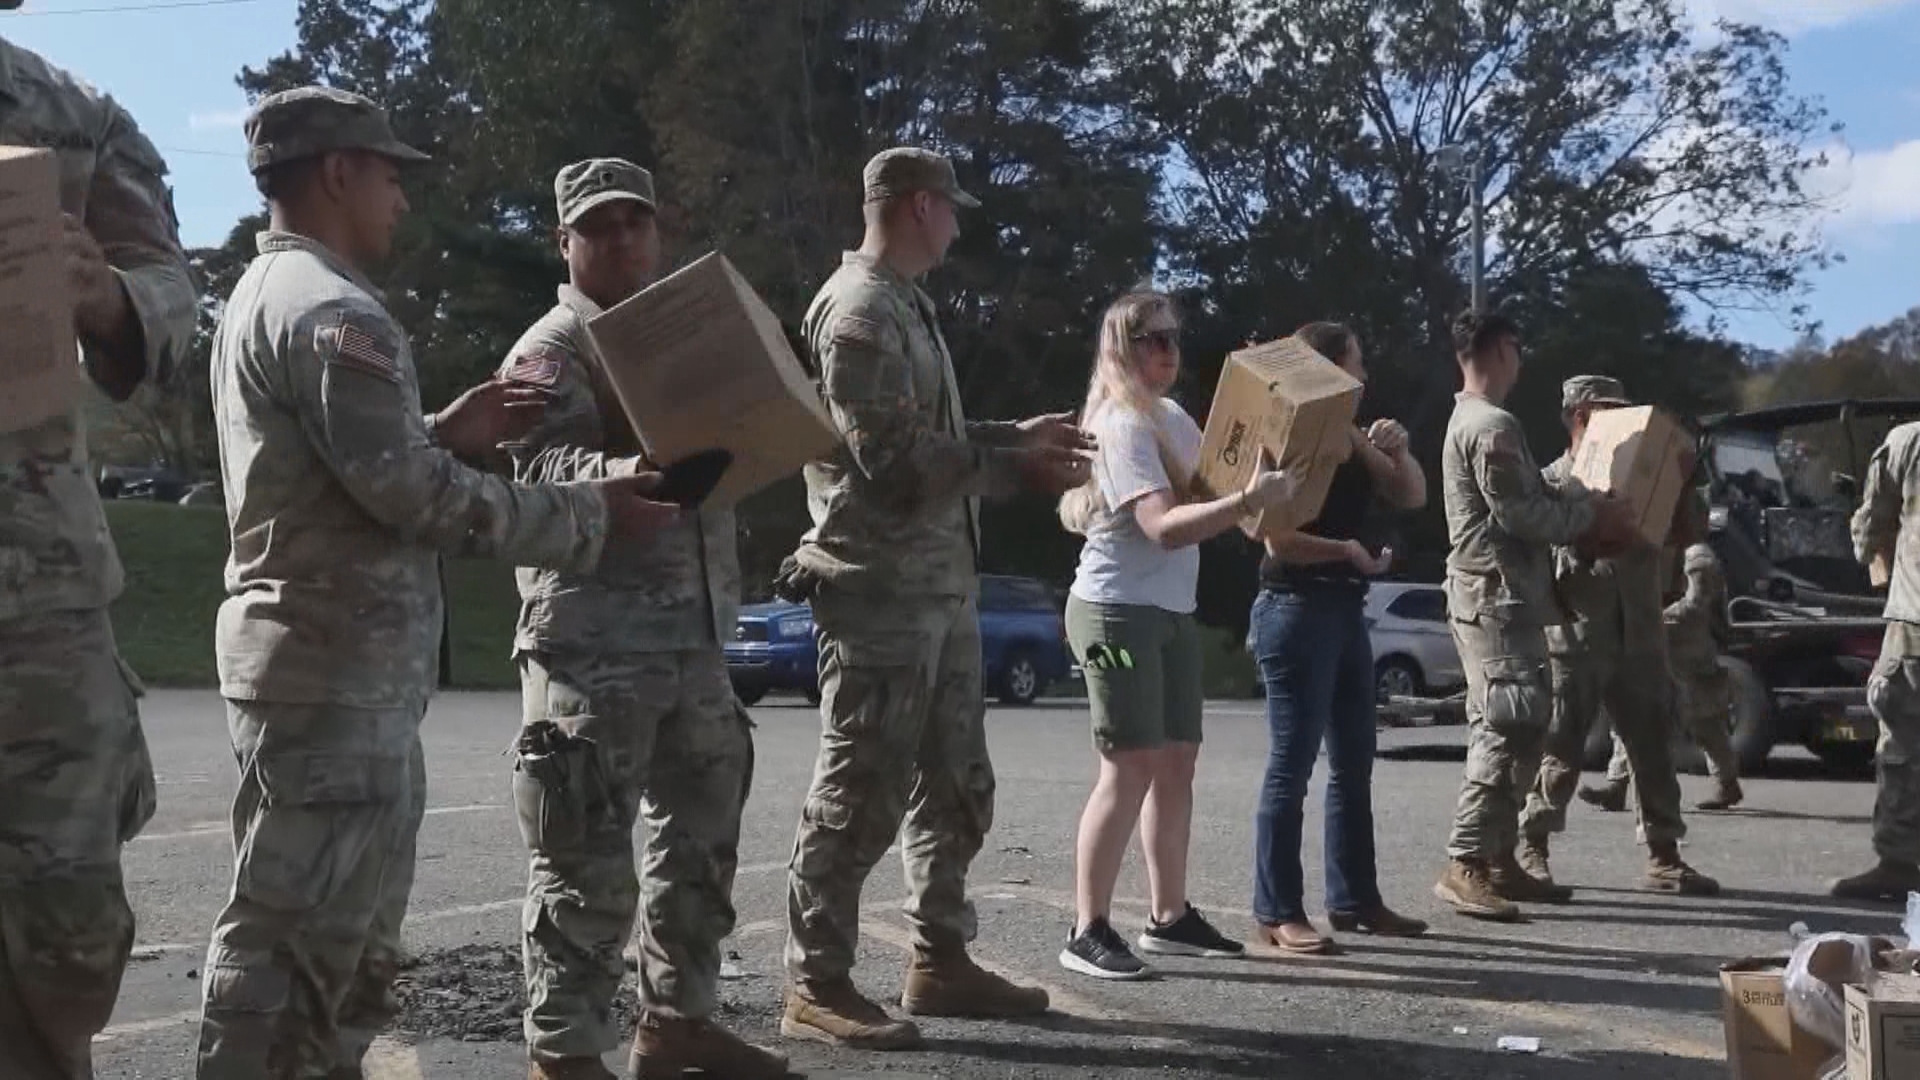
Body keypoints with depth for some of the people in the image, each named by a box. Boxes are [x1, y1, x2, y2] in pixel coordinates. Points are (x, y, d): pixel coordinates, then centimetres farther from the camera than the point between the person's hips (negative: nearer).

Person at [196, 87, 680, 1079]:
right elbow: (413, 496, -21)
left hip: (325, 661, 11)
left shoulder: (264, 294, 18)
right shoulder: (334, 309, -16)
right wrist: (592, 513, -14)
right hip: (340, 671, -11)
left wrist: (444, 433, 12)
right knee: (297, 933, -5)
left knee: (347, 930, 18)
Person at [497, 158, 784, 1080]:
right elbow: (549, 475, -20)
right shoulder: (552, 350, -4)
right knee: (589, 858, -4)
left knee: (701, 839, 14)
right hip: (594, 638, -8)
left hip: (693, 632, 8)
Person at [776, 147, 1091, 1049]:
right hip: (879, 589, -10)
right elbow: (892, 456, -19)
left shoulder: (904, 305, 19)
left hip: (940, 584, 10)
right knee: (861, 793, -4)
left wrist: (1015, 436, 13)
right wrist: (1016, 466, -13)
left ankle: (939, 960, 27)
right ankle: (816, 985, 5)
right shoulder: (860, 309, -12)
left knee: (954, 785, 16)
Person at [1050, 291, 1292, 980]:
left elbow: (1199, 494, 22)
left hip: (1172, 612, 9)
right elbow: (1164, 527, -26)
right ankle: (1087, 931, -6)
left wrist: (1258, 478, 5)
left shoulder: (1173, 417, 14)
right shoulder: (1123, 426, -14)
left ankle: (1170, 917, 19)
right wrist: (1248, 500, -34)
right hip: (1118, 610, -9)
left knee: (1178, 760, 10)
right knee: (1130, 768, -11)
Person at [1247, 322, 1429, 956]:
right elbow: (1278, 539, -17)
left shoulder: (1354, 441, 16)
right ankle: (1277, 913, -3)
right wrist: (1347, 550, -12)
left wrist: (1397, 450, 0)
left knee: (1354, 765, 13)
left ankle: (1354, 899, 22)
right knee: (1292, 766, -7)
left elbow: (1412, 497, 16)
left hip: (1346, 610, 9)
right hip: (1298, 610, -9)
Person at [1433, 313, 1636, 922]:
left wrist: (1580, 510, 11)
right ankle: (1465, 866, -14)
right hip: (1497, 596, -11)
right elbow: (1518, 514, -19)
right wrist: (1592, 513, -8)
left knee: (1504, 730, 13)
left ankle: (1499, 858, 18)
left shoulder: (1469, 420, 20)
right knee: (1510, 731, -13)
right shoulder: (1493, 426, -14)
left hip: (1493, 595, 11)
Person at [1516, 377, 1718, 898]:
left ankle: (1664, 856, 17)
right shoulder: (1551, 482, 0)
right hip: (1577, 640, -5)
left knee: (1654, 748, 8)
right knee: (1561, 752, -3)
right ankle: (1532, 853, 4)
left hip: (1639, 639, 5)